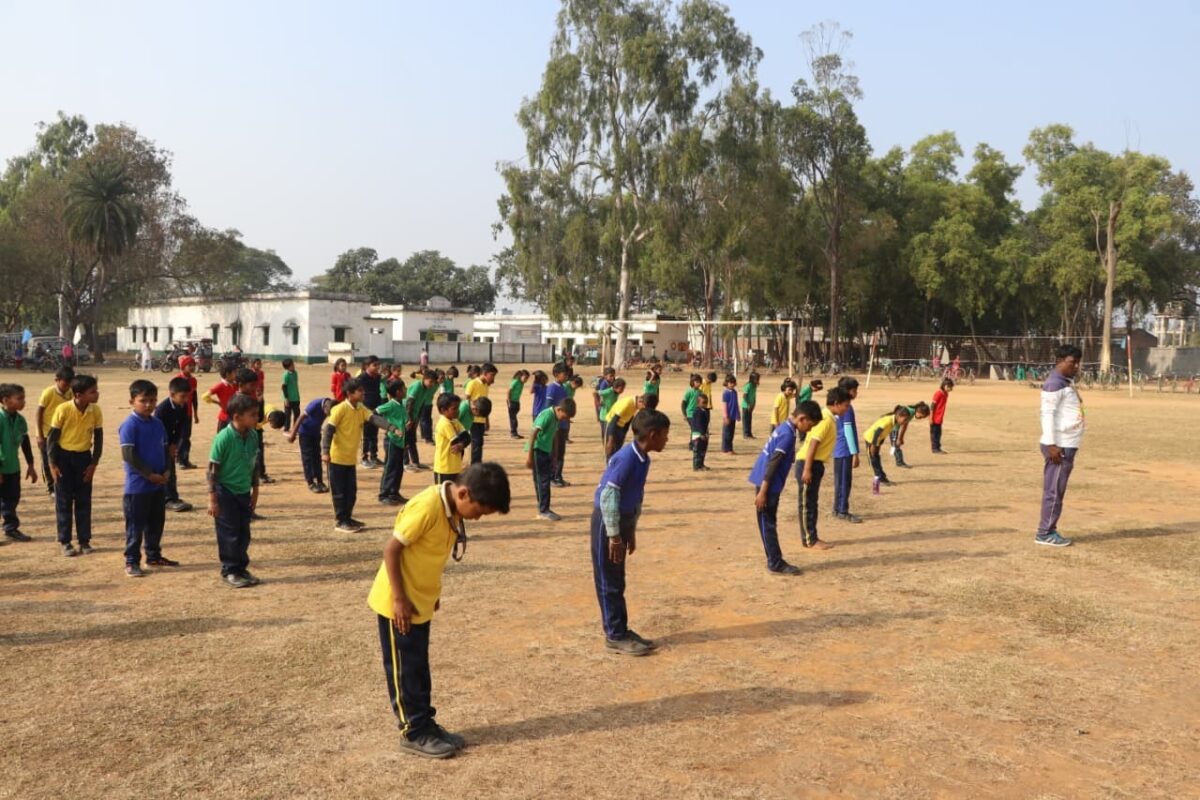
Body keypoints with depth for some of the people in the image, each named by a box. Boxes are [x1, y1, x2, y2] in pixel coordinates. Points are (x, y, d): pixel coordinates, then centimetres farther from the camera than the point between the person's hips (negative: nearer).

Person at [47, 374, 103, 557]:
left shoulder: (96, 411, -9)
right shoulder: (63, 410, -18)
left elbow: (98, 438, 2)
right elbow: (52, 437, -9)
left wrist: (94, 463, -1)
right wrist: (52, 464, -9)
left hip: (84, 457, 3)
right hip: (63, 456, -3)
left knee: (84, 501, 7)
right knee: (64, 501, 3)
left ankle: (84, 540, 15)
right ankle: (65, 542, 12)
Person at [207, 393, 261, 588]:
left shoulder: (252, 436, -1)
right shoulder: (223, 438, -20)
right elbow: (213, 469, -15)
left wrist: (255, 491, 13)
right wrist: (212, 499, -14)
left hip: (244, 492, 6)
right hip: (226, 492, -6)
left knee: (244, 533, 12)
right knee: (229, 534, 3)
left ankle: (241, 568, 24)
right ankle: (229, 571, 15)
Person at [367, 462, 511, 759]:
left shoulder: (452, 510, 0)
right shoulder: (427, 506, -27)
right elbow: (391, 549, -23)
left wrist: (432, 593, 16)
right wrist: (399, 599, -19)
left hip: (420, 602, 8)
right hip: (399, 604, -8)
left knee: (418, 667, 17)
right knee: (404, 669, 4)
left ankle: (425, 725, 27)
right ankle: (414, 733, 15)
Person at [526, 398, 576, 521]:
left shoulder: (556, 418, 9)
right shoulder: (547, 415, -18)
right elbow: (533, 433, -24)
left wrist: (553, 457, 20)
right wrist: (529, 455, -26)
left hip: (545, 451, 9)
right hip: (538, 450, -9)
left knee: (543, 480, 11)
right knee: (543, 480, -6)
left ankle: (543, 509, 17)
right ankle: (544, 510, 0)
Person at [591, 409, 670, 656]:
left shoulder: (642, 458, 5)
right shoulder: (627, 458, -23)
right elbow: (608, 497, -24)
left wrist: (631, 531, 20)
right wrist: (614, 535, -21)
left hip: (622, 521, 9)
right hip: (607, 523, -9)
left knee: (617, 582, 16)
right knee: (609, 583, 2)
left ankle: (621, 631, 25)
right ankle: (615, 636, 10)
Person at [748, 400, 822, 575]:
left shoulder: (785, 428, 11)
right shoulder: (788, 434, -19)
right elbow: (772, 464, -22)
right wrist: (762, 491, -22)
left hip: (769, 484, 9)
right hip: (768, 484, -9)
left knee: (770, 524, 13)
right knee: (768, 524, -1)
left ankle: (775, 561, 20)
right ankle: (776, 564, 6)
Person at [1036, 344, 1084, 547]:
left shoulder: (1068, 382, 17)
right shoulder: (1054, 383, -14)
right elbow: (1047, 414, -19)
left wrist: (1062, 446, 19)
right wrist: (1051, 444, -24)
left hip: (1068, 445, 10)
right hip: (1059, 446, -10)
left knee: (1058, 490, 12)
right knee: (1054, 491, -6)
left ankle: (1050, 531, 18)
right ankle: (1045, 533, 0)